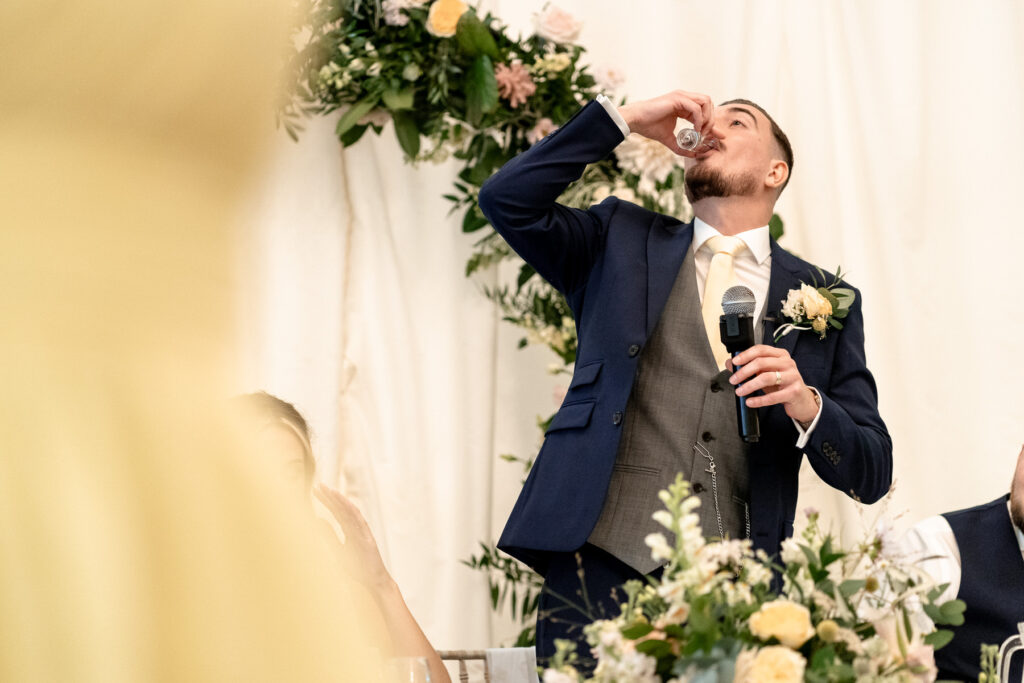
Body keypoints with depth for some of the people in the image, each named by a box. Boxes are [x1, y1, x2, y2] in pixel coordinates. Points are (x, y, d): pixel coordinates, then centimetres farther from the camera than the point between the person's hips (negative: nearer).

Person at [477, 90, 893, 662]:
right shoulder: (621, 241, 18)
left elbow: (871, 476, 11)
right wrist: (627, 119, 4)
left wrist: (805, 405, -10)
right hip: (601, 565, 0)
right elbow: (509, 199, 2)